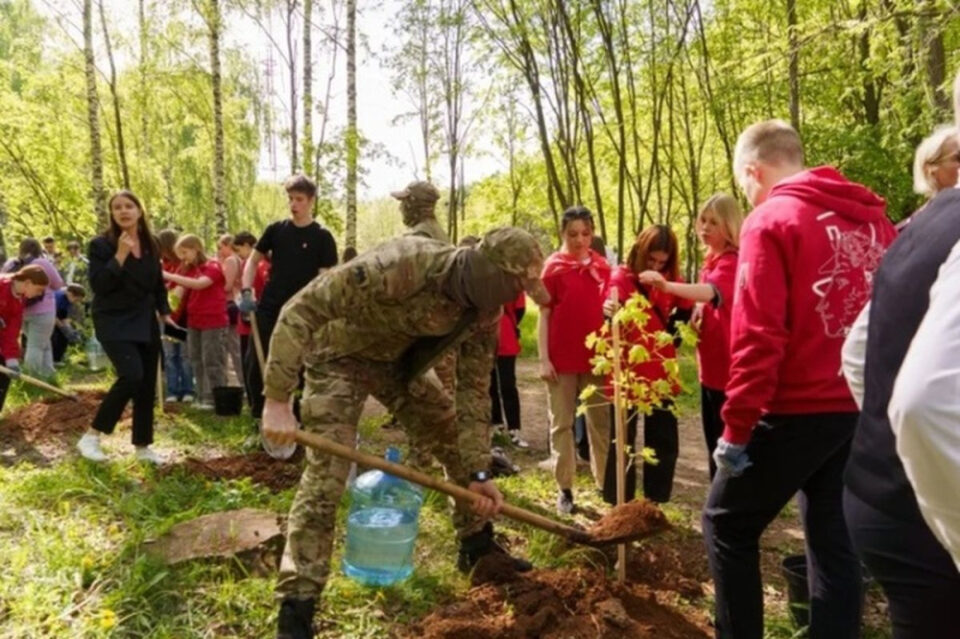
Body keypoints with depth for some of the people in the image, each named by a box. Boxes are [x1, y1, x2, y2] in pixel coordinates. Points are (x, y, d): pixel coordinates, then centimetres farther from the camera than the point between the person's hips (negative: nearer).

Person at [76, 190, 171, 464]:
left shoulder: (151, 245, 8)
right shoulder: (101, 244, -8)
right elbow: (98, 285, -17)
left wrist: (164, 311, 9)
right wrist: (120, 256, -23)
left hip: (145, 322, 6)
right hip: (114, 322, -6)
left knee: (147, 384, 6)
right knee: (131, 375, -24)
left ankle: (143, 446, 19)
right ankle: (91, 436, -8)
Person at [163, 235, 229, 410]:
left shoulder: (213, 266, -10)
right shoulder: (187, 269, 10)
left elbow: (199, 284, -27)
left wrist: (170, 276, -28)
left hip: (214, 322, -7)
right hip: (193, 322, 7)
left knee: (212, 362, -3)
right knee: (197, 362, 10)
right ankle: (202, 398, 18)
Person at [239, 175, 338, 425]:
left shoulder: (322, 237, -3)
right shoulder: (276, 230, 6)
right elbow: (253, 260, 13)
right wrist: (246, 292, -1)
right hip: (268, 309, 3)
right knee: (257, 366, 3)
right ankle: (259, 421, 17)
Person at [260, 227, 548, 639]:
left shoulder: (484, 311, -16)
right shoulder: (400, 266, -39)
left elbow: (474, 389, -6)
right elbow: (301, 309, -35)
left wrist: (479, 471, -10)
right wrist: (277, 400, -38)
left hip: (402, 361, 7)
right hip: (342, 356, -6)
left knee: (458, 442, 9)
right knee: (325, 475, -15)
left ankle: (477, 547, 29)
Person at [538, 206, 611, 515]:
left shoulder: (602, 266, 5)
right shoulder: (553, 267, -4)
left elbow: (610, 308, 10)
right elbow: (544, 315, -3)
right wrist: (544, 358, -9)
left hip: (596, 357, 3)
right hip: (561, 358, -3)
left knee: (601, 423, 10)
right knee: (562, 423, 5)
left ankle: (605, 486, 20)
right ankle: (564, 489, 14)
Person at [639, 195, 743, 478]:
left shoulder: (731, 262, -17)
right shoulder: (712, 260, 10)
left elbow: (712, 291, -38)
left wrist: (668, 286, -54)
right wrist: (697, 314, 0)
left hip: (729, 368, -9)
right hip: (711, 366, 9)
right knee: (714, 443, 17)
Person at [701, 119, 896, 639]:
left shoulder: (771, 220, -11)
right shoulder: (872, 216, 10)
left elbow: (757, 337, -18)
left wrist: (736, 428, -13)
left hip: (799, 411, -7)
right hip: (863, 408, 7)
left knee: (727, 523, 10)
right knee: (834, 533, 17)